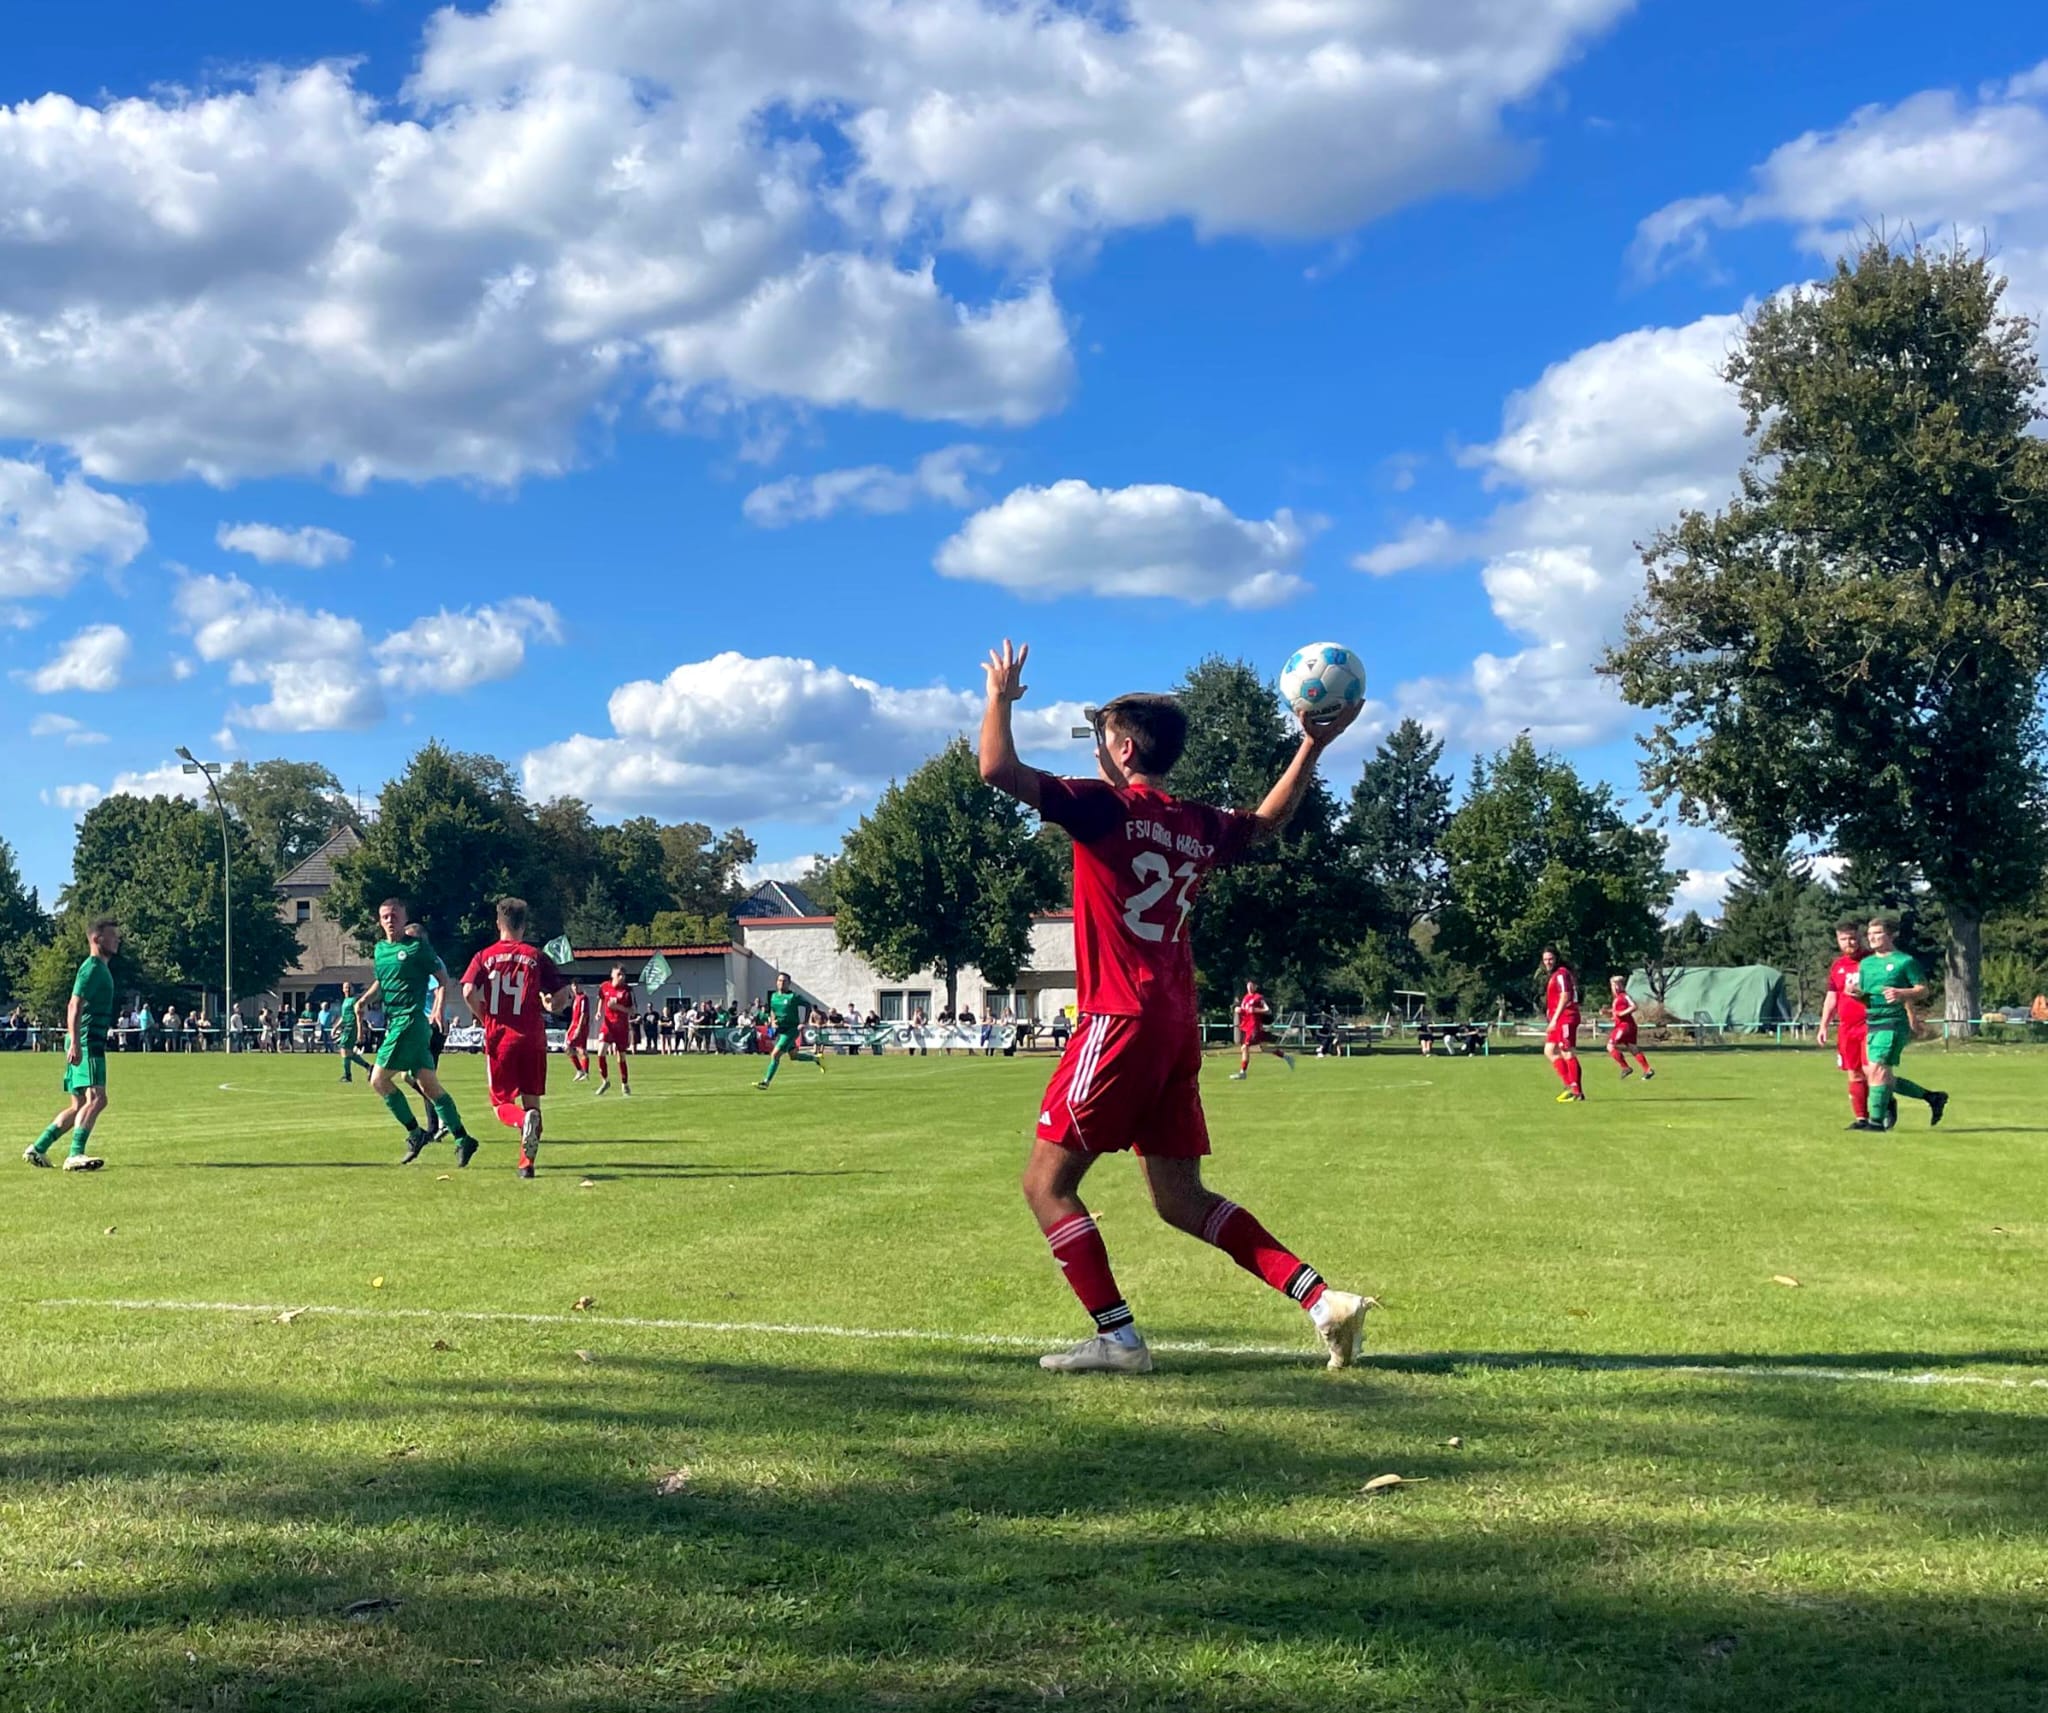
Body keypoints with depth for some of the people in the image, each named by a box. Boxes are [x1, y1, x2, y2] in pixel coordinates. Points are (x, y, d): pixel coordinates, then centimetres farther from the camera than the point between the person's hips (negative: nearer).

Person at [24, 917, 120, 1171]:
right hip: (87, 1044, -10)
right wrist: (75, 1043, -28)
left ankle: (37, 1148, 19)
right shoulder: (92, 967, -9)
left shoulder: (101, 968, 21)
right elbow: (74, 1007, -19)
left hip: (92, 1044, 10)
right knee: (96, 1098, -20)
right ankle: (76, 1155, -26)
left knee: (78, 1107, 13)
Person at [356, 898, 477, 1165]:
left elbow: (444, 978, -5)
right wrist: (363, 1001, 17)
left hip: (410, 1021, -8)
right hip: (393, 1021, 8)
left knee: (378, 1079, -8)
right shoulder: (380, 949, 15)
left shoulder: (417, 947, -7)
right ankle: (462, 1139, 6)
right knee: (428, 1085, 5)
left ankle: (415, 1133, 1)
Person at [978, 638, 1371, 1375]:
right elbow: (1268, 821, 35)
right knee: (1180, 1197, 13)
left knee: (1046, 1181, 2)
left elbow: (997, 770, -14)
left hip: (1122, 1021, -8)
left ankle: (1117, 1338, -3)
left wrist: (1000, 697, 3)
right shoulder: (1199, 826, 13)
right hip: (1179, 1029, 8)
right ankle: (1323, 1299, 5)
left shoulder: (1107, 807, -7)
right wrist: (1313, 746, 36)